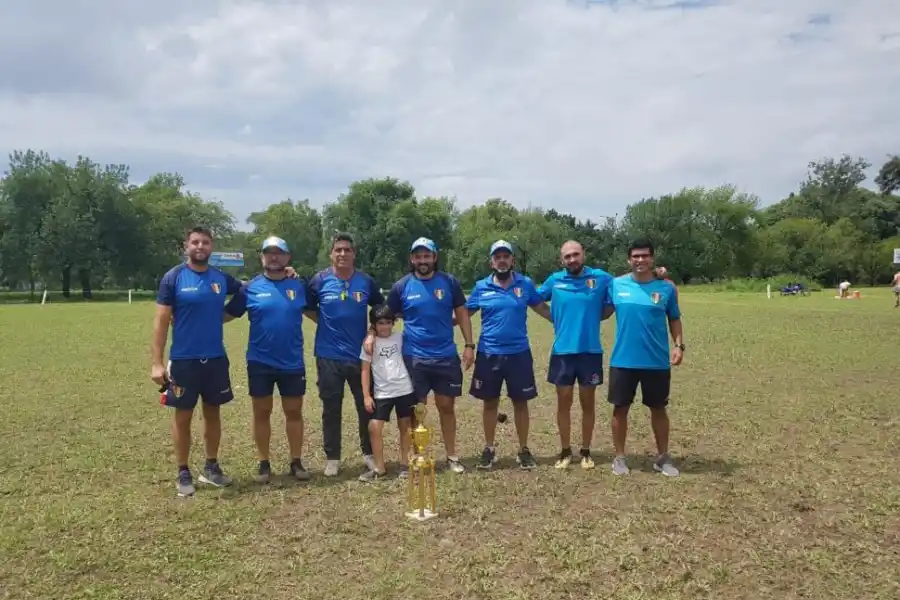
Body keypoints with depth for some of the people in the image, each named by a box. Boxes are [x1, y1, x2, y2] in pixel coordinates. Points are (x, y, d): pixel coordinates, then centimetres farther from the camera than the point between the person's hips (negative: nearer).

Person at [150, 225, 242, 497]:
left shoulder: (222, 278, 3)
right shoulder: (173, 278, -6)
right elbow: (161, 321, -6)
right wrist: (157, 362, -12)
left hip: (216, 358, 3)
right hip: (183, 360, -3)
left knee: (212, 412, 13)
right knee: (183, 415, 7)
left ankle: (211, 467, 27)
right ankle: (183, 473, 20)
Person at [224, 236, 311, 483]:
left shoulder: (299, 286, 1)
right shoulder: (250, 288, -2)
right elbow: (226, 315, 1)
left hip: (292, 362, 1)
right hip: (260, 362, -1)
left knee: (294, 411, 9)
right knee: (262, 412, 10)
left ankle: (296, 462, 22)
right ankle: (264, 463, 23)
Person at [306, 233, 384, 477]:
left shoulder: (366, 282, 0)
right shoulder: (320, 280, -4)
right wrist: (326, 324, 2)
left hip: (361, 355, 1)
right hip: (329, 356, -1)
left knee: (367, 406, 9)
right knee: (331, 409, 8)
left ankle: (369, 453, 25)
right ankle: (332, 457, 20)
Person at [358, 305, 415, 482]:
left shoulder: (400, 338, 2)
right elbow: (365, 370, 0)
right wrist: (367, 395, -6)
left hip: (404, 390, 1)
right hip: (381, 392, -1)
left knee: (405, 427, 9)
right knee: (374, 427, -8)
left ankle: (405, 464, 23)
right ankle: (379, 467, 5)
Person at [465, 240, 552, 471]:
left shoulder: (526, 284, 0)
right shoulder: (481, 287, 0)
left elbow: (543, 309, 8)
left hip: (518, 353, 0)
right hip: (489, 354, 0)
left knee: (520, 402, 9)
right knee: (490, 403, 10)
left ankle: (523, 449, 23)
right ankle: (489, 449, 24)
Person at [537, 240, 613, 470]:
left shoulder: (601, 278, -3)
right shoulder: (554, 280, 1)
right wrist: (557, 319, 8)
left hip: (590, 351, -1)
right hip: (562, 351, 1)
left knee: (588, 403, 10)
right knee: (564, 402, 8)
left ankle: (586, 452, 24)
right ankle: (565, 451, 21)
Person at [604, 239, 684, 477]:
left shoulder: (666, 288, -1)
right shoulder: (616, 285, -1)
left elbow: (674, 320, 7)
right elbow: (603, 312, 10)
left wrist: (679, 345, -4)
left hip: (657, 361, 0)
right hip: (623, 360, 0)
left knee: (658, 408, 12)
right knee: (620, 408, 7)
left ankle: (663, 457, 28)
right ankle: (619, 457, 22)